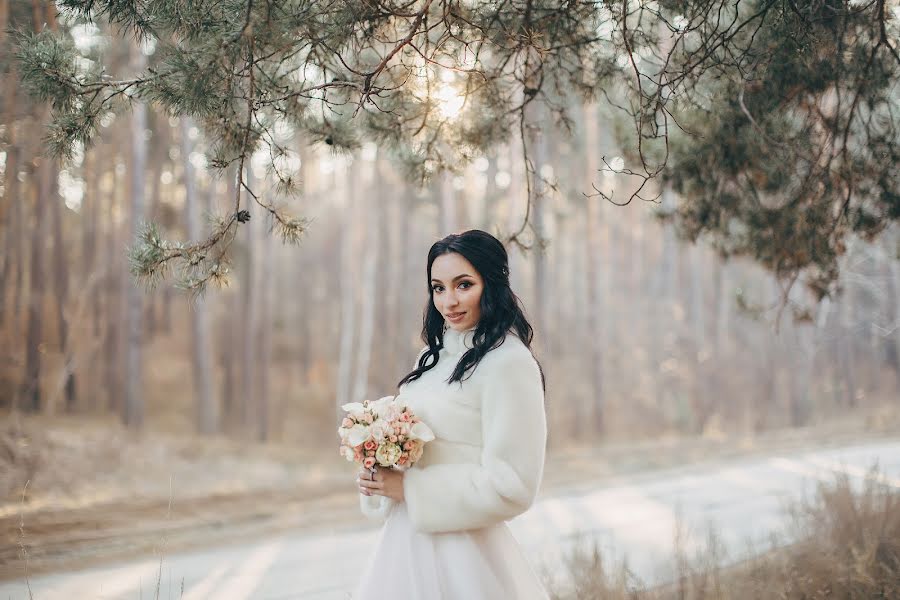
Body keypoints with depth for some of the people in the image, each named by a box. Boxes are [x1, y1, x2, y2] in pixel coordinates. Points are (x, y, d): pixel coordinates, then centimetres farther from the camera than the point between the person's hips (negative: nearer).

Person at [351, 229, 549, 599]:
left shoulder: (509, 362, -16)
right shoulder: (435, 356, 9)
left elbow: (511, 487, -21)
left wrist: (408, 488, -17)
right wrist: (378, 479, -3)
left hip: (460, 552, -7)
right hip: (406, 539, 7)